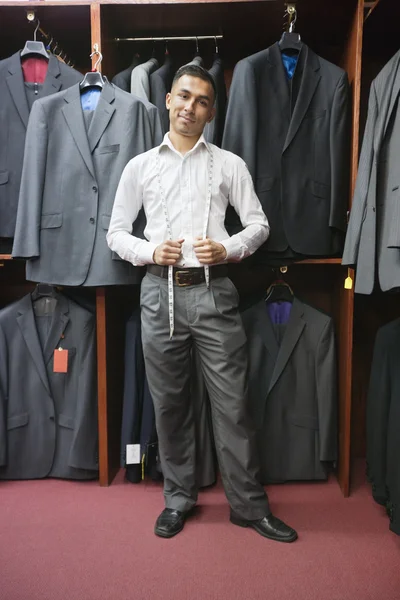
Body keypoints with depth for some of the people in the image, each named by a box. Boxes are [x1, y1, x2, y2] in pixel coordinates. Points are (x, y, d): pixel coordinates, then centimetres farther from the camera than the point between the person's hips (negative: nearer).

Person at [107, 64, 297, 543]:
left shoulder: (229, 165, 7)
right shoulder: (140, 166, 9)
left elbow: (258, 224, 8)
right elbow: (116, 232, 10)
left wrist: (228, 249, -11)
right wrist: (149, 252, -8)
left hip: (213, 292, -1)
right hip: (160, 292, 2)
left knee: (232, 401, 3)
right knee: (169, 403, 10)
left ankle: (248, 503, 20)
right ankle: (178, 496, 29)